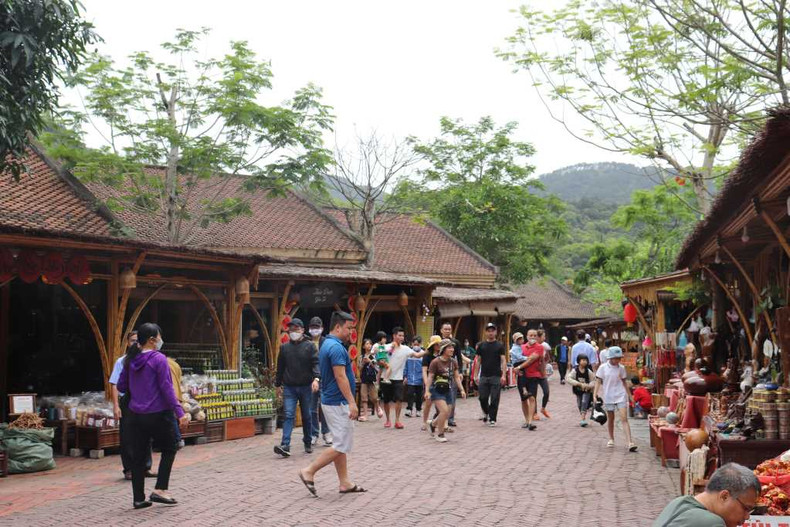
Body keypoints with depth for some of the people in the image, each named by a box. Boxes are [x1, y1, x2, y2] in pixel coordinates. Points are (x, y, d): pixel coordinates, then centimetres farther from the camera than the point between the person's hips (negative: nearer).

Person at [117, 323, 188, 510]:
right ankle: (160, 490, 4)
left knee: (138, 456, 10)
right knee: (169, 450, 12)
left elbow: (121, 386, 12)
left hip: (136, 415, 6)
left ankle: (138, 498, 14)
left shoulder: (131, 360, 6)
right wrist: (179, 412, -16)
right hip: (157, 415, -6)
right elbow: (167, 388, -16)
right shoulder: (158, 359, -12)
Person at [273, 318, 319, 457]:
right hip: (289, 387, 1)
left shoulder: (309, 346, 0)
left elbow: (316, 363, -9)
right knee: (289, 415, -8)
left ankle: (308, 443, 23)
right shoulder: (284, 347, 8)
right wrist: (278, 384, 17)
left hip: (306, 387, -1)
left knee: (307, 416, 10)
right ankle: (285, 445, -15)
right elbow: (280, 367, 15)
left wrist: (316, 378, -25)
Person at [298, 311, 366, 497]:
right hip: (338, 403, -11)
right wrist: (352, 402, -23)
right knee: (343, 445, -5)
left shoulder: (326, 345, 13)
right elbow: (340, 377, -23)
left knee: (340, 443, 13)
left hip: (331, 401, 11)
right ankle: (309, 471, -2)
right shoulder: (337, 347, -18)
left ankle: (345, 483, 17)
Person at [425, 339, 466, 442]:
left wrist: (461, 390, -1)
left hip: (447, 390, 6)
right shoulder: (435, 362, -13)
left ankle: (433, 423, 39)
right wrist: (427, 390, -23)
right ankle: (440, 434, 0)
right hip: (436, 390, -6)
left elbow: (456, 377, 8)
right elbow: (430, 377, -14)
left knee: (447, 414, 8)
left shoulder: (453, 362, 4)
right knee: (444, 411, -19)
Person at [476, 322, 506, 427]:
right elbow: (478, 361, 12)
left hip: (496, 376, -2)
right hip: (484, 376, 2)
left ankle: (492, 419, 8)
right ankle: (486, 413, 28)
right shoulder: (481, 345, 10)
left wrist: (503, 375, -11)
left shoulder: (500, 346, 4)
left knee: (494, 399, -2)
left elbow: (503, 361, -1)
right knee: (483, 398, 2)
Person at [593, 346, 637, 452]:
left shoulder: (621, 368, 3)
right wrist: (595, 395, -12)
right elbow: (598, 382, -3)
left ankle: (630, 443, -16)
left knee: (624, 419, -9)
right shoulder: (603, 367, -4)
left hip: (621, 396, 0)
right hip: (608, 397, 0)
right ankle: (611, 439, 32)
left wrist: (630, 395, 19)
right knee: (610, 419, 12)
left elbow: (624, 382, 15)